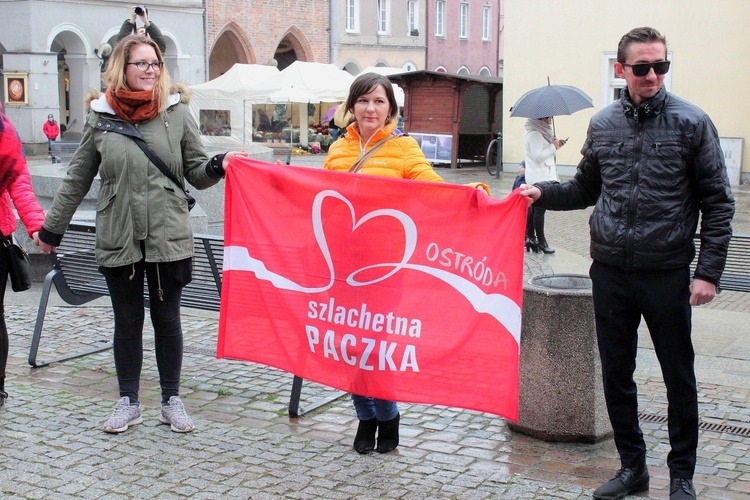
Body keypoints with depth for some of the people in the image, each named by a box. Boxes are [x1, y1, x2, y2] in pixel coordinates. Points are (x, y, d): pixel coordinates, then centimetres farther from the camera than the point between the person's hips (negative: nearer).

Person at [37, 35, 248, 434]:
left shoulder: (177, 112, 1)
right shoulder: (100, 116, 3)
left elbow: (196, 172, 5)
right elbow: (77, 178, 12)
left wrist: (219, 166, -17)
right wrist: (52, 227, 16)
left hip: (168, 238, -1)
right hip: (118, 239, 1)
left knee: (167, 319, 8)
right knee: (127, 322, 9)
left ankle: (172, 400, 21)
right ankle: (128, 402, 23)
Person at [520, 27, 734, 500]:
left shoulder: (692, 122, -4)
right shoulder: (603, 124, 7)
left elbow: (717, 202, -3)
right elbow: (585, 190, 18)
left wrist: (708, 272, -9)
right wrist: (543, 192, -1)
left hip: (667, 273, -3)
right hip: (610, 270, 4)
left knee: (680, 377, 6)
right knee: (616, 373, 11)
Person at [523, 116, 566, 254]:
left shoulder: (539, 133, 18)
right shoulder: (535, 134, -16)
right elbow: (538, 156, -22)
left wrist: (555, 146, 12)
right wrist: (553, 146, -14)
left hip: (537, 178, 11)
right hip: (540, 178, -11)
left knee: (533, 209, 11)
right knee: (539, 210, -6)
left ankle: (530, 238, 15)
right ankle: (541, 242, -3)